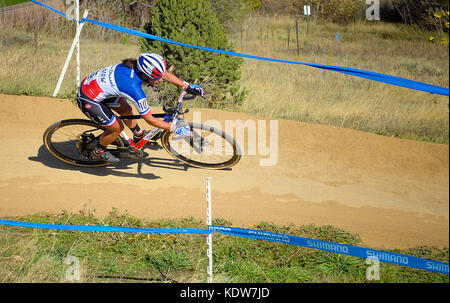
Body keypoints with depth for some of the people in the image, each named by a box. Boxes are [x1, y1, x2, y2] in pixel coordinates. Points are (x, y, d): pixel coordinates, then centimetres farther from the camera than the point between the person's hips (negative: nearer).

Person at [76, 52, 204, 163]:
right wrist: (174, 127, -14)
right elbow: (149, 119, -21)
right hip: (88, 99, -8)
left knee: (126, 110, 18)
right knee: (117, 127, 1)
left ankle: (138, 135, 43)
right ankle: (98, 152, 25)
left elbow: (165, 74, 6)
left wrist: (187, 86, 5)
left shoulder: (138, 66, -13)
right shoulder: (134, 88, -33)